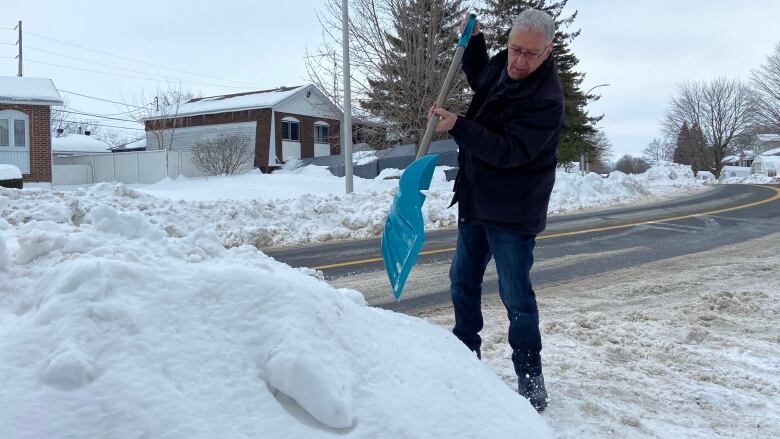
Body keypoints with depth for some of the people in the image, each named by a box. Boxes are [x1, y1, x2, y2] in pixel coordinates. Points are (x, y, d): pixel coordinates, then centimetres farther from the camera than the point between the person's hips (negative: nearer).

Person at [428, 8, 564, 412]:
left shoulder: (546, 100, -23)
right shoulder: (501, 65, 3)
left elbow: (509, 152, -29)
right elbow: (479, 80, 28)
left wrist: (457, 127, -34)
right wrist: (473, 41, 12)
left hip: (512, 212, -9)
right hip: (476, 200, 9)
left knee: (516, 297, -3)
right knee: (463, 282, 17)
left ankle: (531, 381, 14)